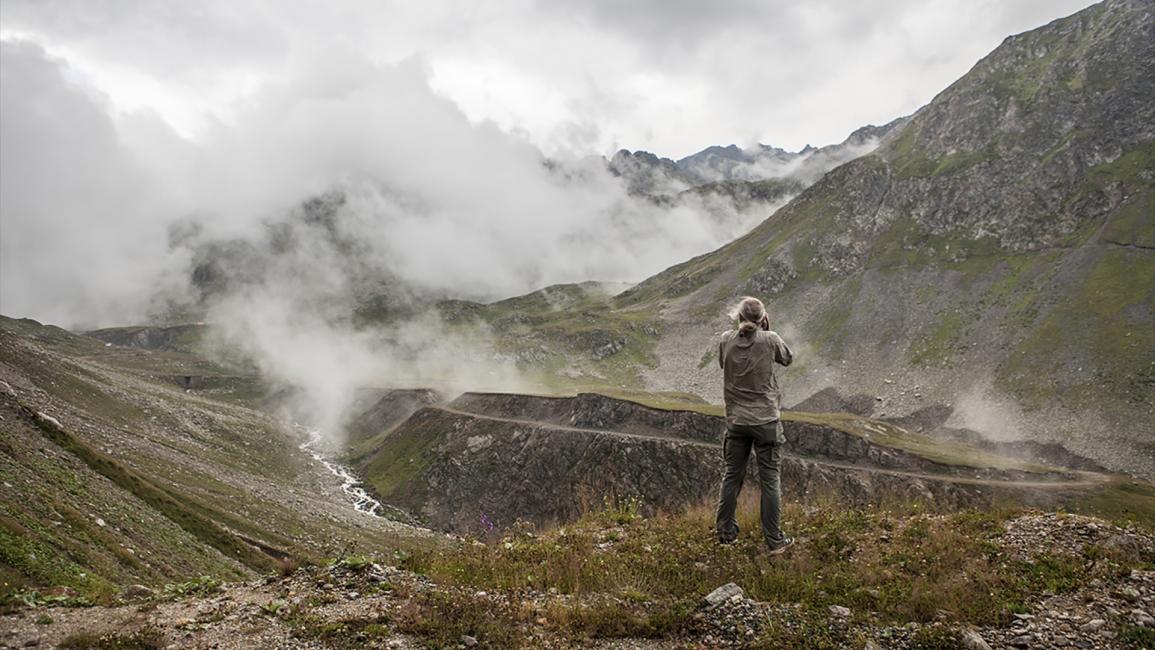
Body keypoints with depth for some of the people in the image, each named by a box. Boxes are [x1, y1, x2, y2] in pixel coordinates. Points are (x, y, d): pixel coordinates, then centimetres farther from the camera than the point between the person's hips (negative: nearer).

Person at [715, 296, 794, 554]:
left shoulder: (727, 340, -5)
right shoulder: (770, 340, -11)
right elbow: (787, 359, 7)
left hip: (736, 421, 3)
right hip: (766, 421, -3)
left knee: (732, 475, 14)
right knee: (770, 479, 4)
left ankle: (725, 532, 23)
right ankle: (774, 541, 9)